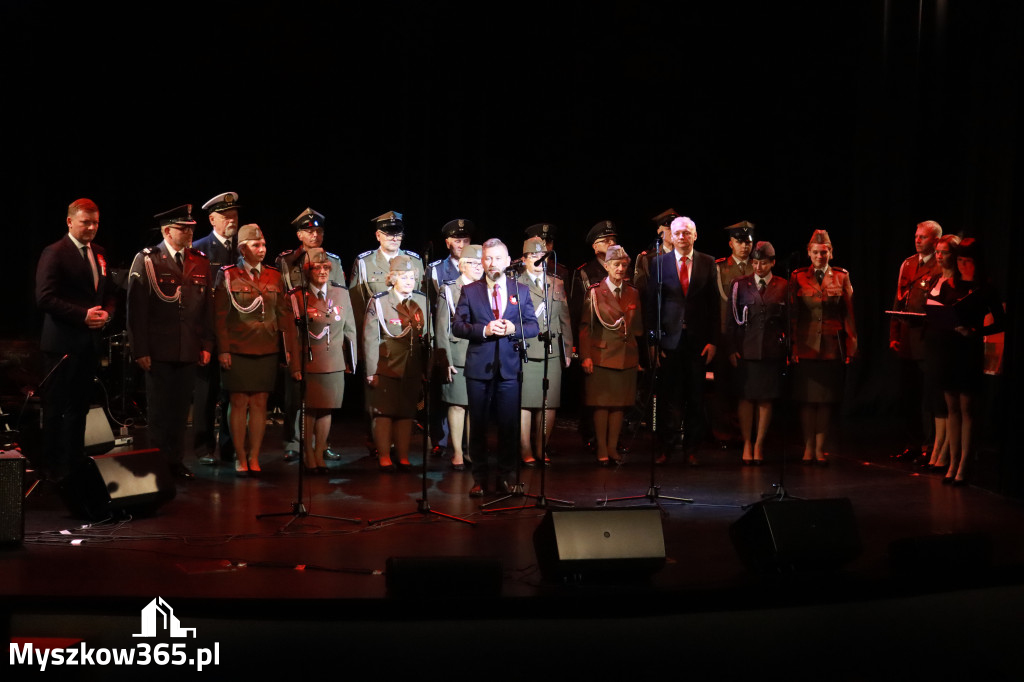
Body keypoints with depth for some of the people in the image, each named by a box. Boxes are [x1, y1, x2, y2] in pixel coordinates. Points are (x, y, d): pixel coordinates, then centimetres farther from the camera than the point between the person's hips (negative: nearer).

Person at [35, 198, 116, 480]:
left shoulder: (98, 253, 13)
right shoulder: (54, 253, -10)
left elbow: (109, 293, 17)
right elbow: (45, 298, -17)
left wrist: (106, 313, -4)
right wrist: (83, 315, -21)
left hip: (90, 342, 7)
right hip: (63, 343, -7)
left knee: (79, 407, 14)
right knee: (55, 408, 1)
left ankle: (75, 464, 23)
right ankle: (53, 469, 8)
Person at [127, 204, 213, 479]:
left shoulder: (200, 262, 9)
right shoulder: (147, 260, -2)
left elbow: (207, 307, 11)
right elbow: (136, 309, -4)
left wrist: (206, 345, 6)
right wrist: (140, 350, -9)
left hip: (189, 350, 3)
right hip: (159, 350, -3)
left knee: (181, 409, 8)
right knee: (159, 410, 3)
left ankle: (176, 461, 18)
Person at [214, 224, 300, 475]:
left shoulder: (274, 276, 9)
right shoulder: (227, 275, 0)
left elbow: (285, 315, 8)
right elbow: (220, 315, -1)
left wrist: (290, 349, 3)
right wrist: (223, 349, -8)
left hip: (267, 351, 3)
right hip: (237, 351, -3)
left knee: (260, 403, 4)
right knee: (239, 402, 0)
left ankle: (254, 458, 12)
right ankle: (240, 459, 8)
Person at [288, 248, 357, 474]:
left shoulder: (341, 293, 7)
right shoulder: (296, 297, -3)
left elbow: (350, 329, 12)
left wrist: (351, 361, 10)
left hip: (334, 364, 3)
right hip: (308, 364, -3)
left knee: (326, 409, 8)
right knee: (308, 410, 3)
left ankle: (320, 454, 19)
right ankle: (308, 455, 16)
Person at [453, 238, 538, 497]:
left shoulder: (521, 290, 9)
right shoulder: (469, 291, 5)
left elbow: (533, 327, 7)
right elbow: (457, 326, -1)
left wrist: (513, 328, -13)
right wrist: (484, 330, -16)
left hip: (509, 367, 1)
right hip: (479, 367, 0)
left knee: (509, 425, 2)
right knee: (478, 425, 5)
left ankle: (505, 476, 14)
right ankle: (480, 478, 13)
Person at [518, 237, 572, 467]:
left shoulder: (557, 284, 18)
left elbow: (564, 319, 19)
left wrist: (568, 350, 16)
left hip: (552, 352, 4)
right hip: (525, 351, -4)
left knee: (550, 404, 3)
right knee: (525, 403, -3)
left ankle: (542, 449, 15)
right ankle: (525, 451, 6)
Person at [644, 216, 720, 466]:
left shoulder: (707, 263, 6)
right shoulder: (659, 263, 4)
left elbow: (714, 304, 5)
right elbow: (651, 303, 3)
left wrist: (713, 341, -2)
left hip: (698, 340, 1)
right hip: (669, 339, -1)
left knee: (696, 397, 6)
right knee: (669, 397, 2)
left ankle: (691, 449, 15)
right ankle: (667, 447, 12)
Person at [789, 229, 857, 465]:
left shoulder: (841, 276, 6)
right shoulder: (798, 277, 4)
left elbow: (848, 312, 5)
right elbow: (792, 313, 2)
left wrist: (851, 345, 1)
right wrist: (792, 346, -4)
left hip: (832, 346, 1)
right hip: (806, 346, -1)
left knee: (826, 400, 3)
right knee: (807, 400, 1)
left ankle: (820, 449, 10)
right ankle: (808, 448, 10)